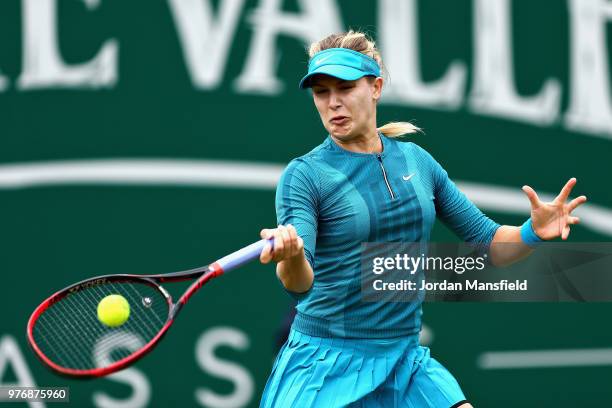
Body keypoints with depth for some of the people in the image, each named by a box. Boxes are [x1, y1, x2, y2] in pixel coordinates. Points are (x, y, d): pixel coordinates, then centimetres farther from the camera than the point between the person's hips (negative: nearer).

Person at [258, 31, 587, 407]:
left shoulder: (417, 161, 5)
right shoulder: (304, 175, -9)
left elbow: (488, 244, 9)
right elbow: (301, 284, -21)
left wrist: (534, 232, -12)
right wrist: (291, 257, -44)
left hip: (406, 361, 4)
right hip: (325, 366, -4)